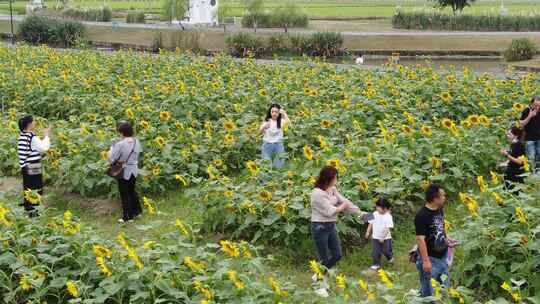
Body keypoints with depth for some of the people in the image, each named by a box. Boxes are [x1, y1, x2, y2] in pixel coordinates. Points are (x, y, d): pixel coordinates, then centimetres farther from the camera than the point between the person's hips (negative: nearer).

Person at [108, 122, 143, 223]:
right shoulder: (136, 142, -5)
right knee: (132, 191, 25)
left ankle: (127, 217, 18)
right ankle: (137, 211, 36)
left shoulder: (120, 144, -22)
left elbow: (111, 159, -18)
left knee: (124, 194, 9)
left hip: (124, 172, -5)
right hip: (134, 171, 5)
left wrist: (112, 148, -4)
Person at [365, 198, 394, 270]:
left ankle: (390, 257, 41)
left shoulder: (388, 216, -19)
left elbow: (388, 228, -19)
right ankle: (376, 264, 15)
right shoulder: (375, 214, -4)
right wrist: (368, 232, 3)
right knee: (375, 251, 2)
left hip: (385, 238, -4)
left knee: (385, 251, 10)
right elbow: (371, 223, 7)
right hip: (376, 237, 4)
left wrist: (382, 237, -21)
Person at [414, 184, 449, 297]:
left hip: (443, 256, 8)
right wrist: (425, 261, -24)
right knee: (428, 291, 2)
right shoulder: (421, 215, -22)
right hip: (430, 258, -8)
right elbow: (420, 239, -23)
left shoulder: (440, 210, 3)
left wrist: (446, 240, 13)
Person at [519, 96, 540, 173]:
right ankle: (532, 172, 10)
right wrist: (530, 116, -22)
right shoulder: (526, 111, -11)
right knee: (531, 158, 0)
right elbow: (521, 124, -13)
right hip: (530, 138, -3)